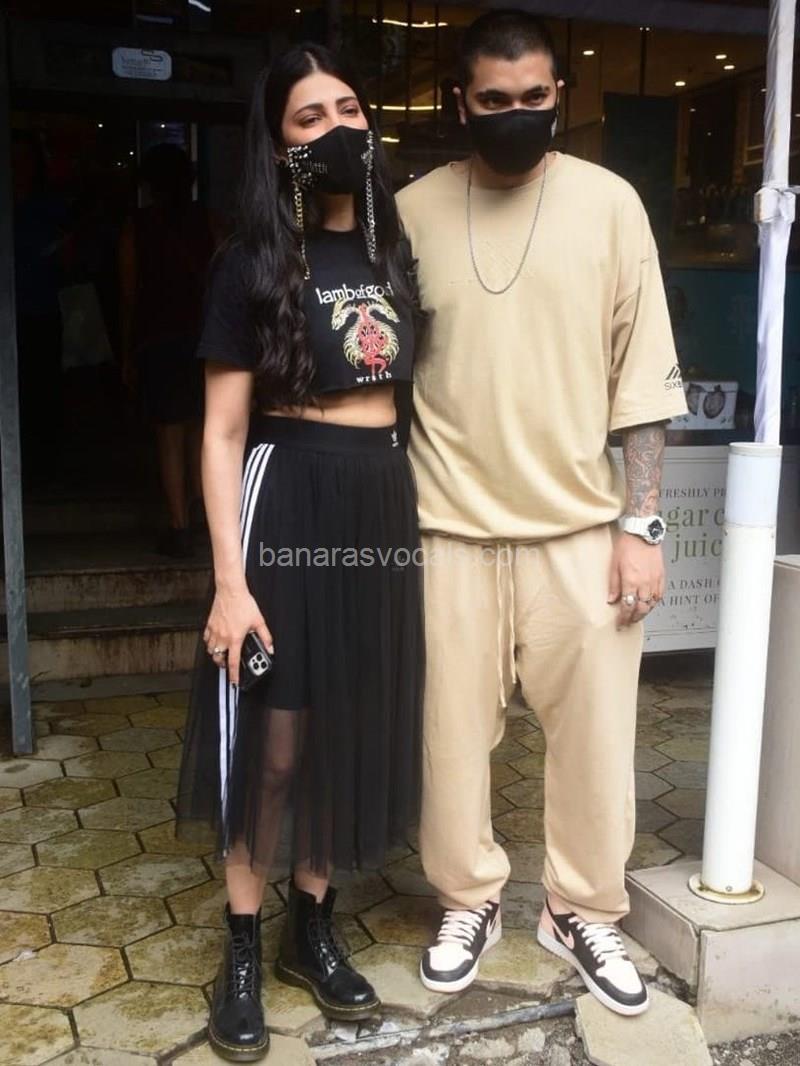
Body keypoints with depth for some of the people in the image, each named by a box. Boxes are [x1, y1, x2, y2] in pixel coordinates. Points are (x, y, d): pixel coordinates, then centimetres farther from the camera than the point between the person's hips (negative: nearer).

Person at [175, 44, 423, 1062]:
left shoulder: (394, 255, 11)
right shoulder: (254, 262, -4)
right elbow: (222, 433, -8)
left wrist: (424, 521, 10)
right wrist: (228, 580, -15)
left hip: (383, 507, 5)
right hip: (287, 504, -5)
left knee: (352, 732, 11)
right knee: (269, 743, 2)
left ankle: (312, 929, 29)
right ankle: (242, 949, 22)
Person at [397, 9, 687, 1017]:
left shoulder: (608, 202, 0)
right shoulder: (412, 211, 2)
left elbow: (643, 373, 0)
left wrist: (641, 523, -4)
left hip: (582, 524, 0)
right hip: (450, 526, 1)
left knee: (594, 728, 8)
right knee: (451, 729, 9)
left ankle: (583, 912, 30)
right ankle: (468, 901, 31)